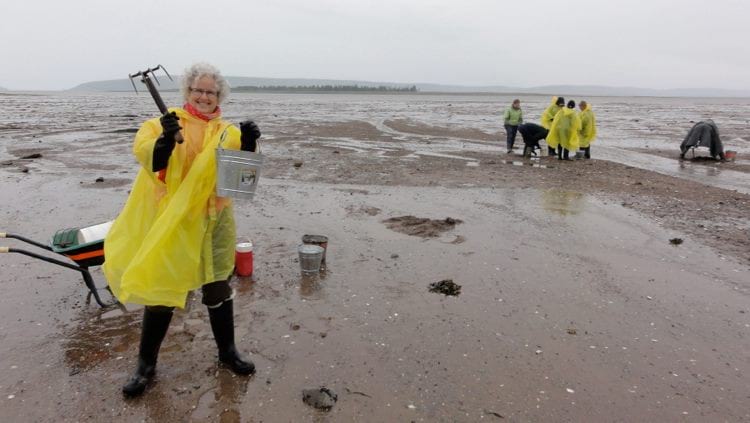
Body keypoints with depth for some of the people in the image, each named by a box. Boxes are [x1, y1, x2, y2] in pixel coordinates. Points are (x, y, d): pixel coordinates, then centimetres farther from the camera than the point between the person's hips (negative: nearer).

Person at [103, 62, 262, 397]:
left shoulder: (227, 132, 5)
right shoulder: (163, 124, -1)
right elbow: (144, 154, -18)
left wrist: (249, 144, -27)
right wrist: (165, 139, -37)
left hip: (214, 222, 2)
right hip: (170, 222, -2)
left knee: (218, 288, 13)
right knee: (160, 291, 7)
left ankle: (227, 351, 31)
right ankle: (146, 365, 24)